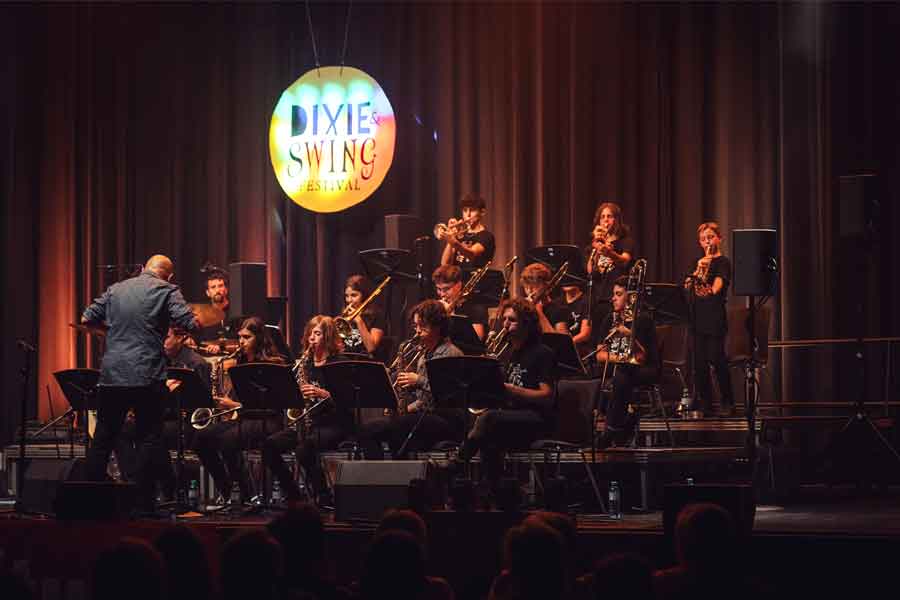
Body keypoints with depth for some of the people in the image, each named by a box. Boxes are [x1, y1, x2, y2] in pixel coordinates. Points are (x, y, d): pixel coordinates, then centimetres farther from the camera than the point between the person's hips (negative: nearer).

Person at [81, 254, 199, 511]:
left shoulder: (115, 289, 12)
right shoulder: (167, 290, -2)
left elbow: (86, 319, 14)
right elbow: (190, 324, -11)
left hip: (112, 374, 4)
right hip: (148, 376, -4)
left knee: (103, 437, 12)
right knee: (148, 439, 2)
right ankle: (144, 502, -1)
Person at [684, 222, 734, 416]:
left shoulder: (722, 262, -1)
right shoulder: (700, 262, 18)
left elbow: (715, 289, -14)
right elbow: (688, 288, 6)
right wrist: (697, 271, -8)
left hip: (715, 317, -6)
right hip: (698, 318, 6)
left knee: (716, 359, -8)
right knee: (699, 362, 4)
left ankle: (728, 403, -1)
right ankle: (704, 402, 11)